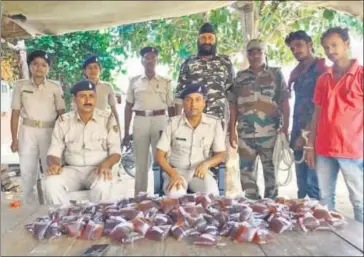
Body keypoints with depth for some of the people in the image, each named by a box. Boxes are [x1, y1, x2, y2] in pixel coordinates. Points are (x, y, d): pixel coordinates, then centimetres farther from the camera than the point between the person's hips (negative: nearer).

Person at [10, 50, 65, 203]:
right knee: (27, 170, 9)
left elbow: (62, 113, 1)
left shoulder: (55, 87, 1)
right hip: (27, 132, 1)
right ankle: (28, 205, 23)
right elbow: (15, 113, 4)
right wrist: (14, 138, 2)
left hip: (49, 131, -1)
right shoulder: (20, 85, 4)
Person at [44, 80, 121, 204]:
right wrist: (54, 164, -19)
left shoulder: (108, 118, 0)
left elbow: (115, 151, -1)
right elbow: (54, 152, 5)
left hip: (98, 169, -2)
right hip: (72, 170, 2)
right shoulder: (63, 121, 5)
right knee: (51, 184, -29)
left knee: (102, 186, -35)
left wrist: (105, 164, -23)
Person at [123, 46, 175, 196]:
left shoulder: (165, 82, 8)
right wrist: (126, 132, 5)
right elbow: (128, 107, 9)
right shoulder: (134, 81, 9)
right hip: (140, 122, 1)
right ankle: (140, 196, 15)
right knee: (141, 161, 6)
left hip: (160, 121, -1)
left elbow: (171, 107, 8)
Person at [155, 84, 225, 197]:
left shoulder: (214, 123, -2)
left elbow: (221, 154, 4)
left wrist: (206, 164, -18)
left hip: (200, 171, 1)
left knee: (211, 193, -30)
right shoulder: (173, 123, -4)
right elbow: (159, 155, -3)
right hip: (176, 170, 0)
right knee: (175, 194, -33)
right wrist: (173, 174, -21)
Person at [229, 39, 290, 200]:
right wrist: (232, 131, 4)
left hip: (270, 133, -2)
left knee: (271, 170, 8)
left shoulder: (276, 74, 6)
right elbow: (233, 106, 9)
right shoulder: (240, 77, 11)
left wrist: (285, 126, -7)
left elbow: (285, 102, 2)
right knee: (246, 171, 6)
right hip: (245, 134, 2)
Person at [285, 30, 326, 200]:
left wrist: (307, 134, -14)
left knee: (314, 185, -6)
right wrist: (295, 133, 8)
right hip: (298, 134, 7)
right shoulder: (297, 72, 17)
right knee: (302, 185, 12)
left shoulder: (322, 70, -6)